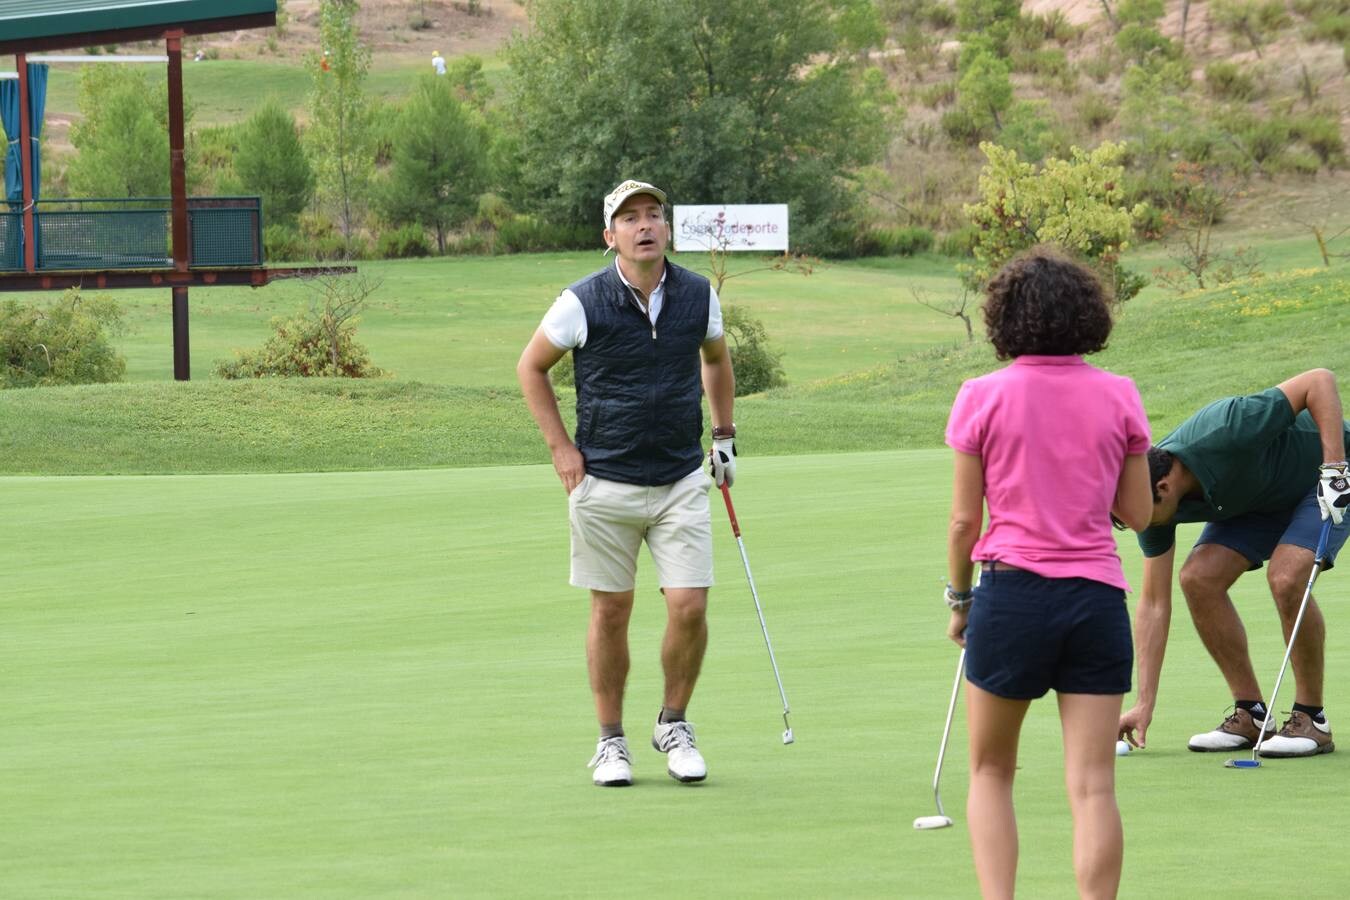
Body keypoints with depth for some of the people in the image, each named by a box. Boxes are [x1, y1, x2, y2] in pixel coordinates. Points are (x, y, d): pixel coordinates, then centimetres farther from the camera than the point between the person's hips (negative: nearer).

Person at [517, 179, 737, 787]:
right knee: (610, 612, 4)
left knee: (690, 607, -6)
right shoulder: (584, 302, -9)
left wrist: (724, 433, 18)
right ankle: (611, 741, 17)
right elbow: (531, 367, 5)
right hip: (605, 482, -2)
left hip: (681, 480, 2)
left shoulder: (698, 295, 0)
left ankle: (674, 725, 16)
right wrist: (561, 447, -1)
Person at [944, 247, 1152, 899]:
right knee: (1092, 784, -1)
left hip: (1010, 593, -1)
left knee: (991, 773, 14)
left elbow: (964, 518, -2)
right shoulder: (1118, 397, 2)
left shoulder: (983, 397, -3)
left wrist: (958, 598, 12)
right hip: (1098, 595, 1)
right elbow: (1138, 512, 7)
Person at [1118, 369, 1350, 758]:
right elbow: (1154, 602, -9)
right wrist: (1145, 703, -11)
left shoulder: (1224, 434, -39)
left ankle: (1311, 719, -12)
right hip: (1260, 498, 6)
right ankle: (1251, 713, -1)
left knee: (1286, 577, -28)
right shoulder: (1153, 497, -16)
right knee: (1199, 577, -13)